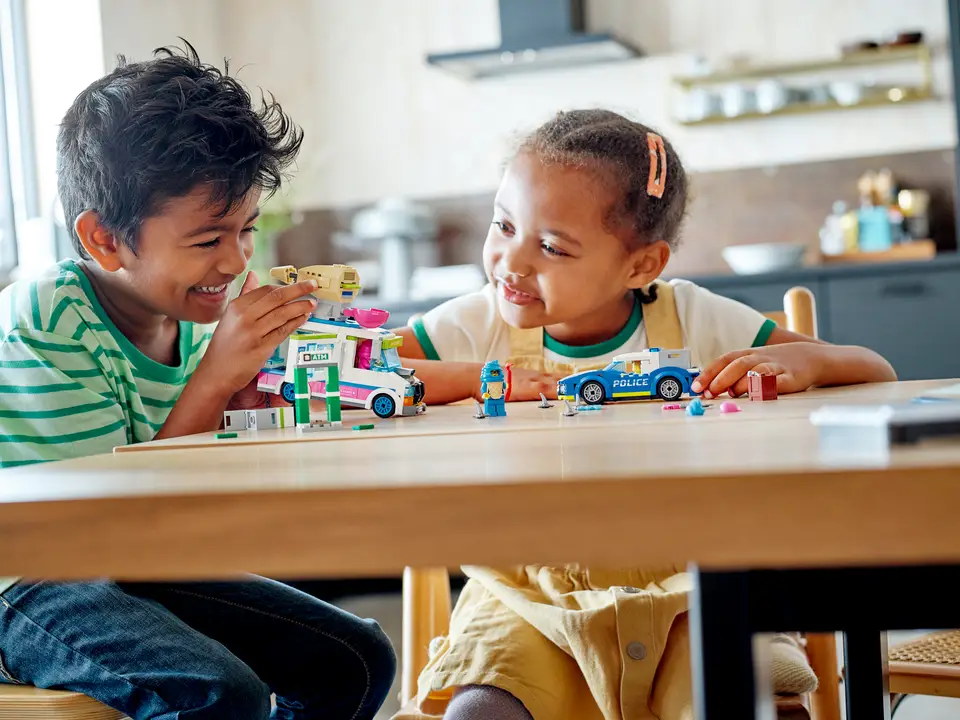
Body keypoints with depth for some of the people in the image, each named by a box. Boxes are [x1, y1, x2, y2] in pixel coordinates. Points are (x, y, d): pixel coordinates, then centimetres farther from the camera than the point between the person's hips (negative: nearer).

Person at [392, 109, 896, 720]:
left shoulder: (690, 319, -4)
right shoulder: (483, 324, -3)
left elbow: (876, 373, 0)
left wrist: (802, 359, -22)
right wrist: (483, 378, -20)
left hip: (680, 593, 0)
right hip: (530, 597, 0)